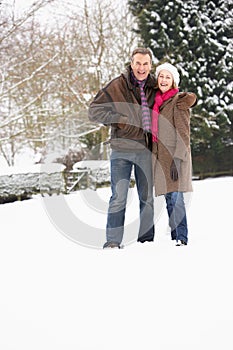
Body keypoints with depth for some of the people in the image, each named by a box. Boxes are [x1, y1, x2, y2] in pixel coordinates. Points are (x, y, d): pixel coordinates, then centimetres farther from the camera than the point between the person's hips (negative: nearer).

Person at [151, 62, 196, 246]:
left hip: (175, 155, -7)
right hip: (160, 155, 7)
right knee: (169, 198, 7)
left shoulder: (179, 100, -6)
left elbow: (183, 133, -11)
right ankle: (175, 236, 12)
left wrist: (177, 159, -18)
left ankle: (181, 237, -9)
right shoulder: (156, 101, 16)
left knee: (175, 197, -13)